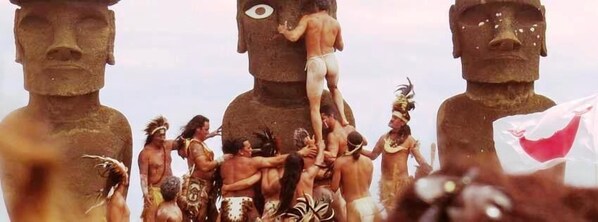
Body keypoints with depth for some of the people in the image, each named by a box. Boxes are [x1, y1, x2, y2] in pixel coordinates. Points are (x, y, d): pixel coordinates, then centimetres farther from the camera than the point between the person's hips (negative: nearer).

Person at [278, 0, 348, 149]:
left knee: (314, 106, 4)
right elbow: (340, 47, 20)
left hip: (315, 63, -4)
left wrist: (283, 31, 4)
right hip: (331, 60, 4)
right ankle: (343, 117, 22)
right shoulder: (335, 23, 7)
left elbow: (294, 37, -17)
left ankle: (320, 142, -1)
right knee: (334, 88, 38)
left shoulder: (308, 19, -5)